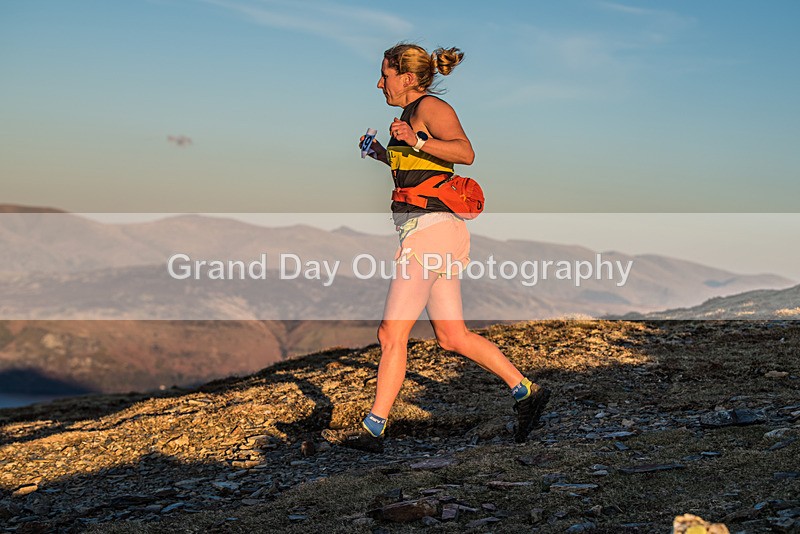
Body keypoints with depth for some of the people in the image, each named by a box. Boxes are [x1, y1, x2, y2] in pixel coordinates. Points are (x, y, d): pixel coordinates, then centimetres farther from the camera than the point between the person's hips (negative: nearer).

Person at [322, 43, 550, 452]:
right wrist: (386, 156, 25)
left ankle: (372, 429, 0)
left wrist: (416, 142, -33)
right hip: (436, 233, 10)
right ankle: (526, 392, 16)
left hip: (430, 229, -10)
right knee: (453, 336, 12)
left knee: (391, 333, -6)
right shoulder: (414, 116, 20)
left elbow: (465, 153, -23)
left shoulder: (430, 106, -7)